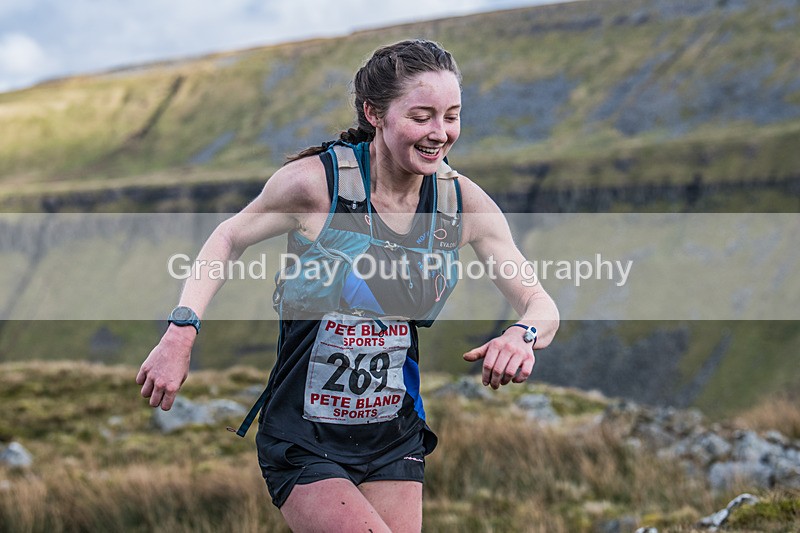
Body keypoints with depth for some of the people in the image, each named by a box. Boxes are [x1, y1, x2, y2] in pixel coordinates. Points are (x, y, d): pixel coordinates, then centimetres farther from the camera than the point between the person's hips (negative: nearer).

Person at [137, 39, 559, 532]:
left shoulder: (464, 202, -5)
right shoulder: (315, 182, -15)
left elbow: (540, 303, -1)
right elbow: (230, 239, 1)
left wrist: (524, 335, -26)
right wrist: (181, 332, -13)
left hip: (394, 440, 5)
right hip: (302, 442, -4)